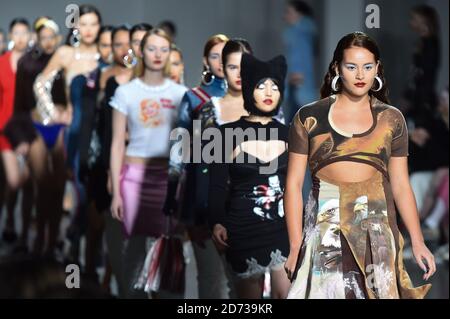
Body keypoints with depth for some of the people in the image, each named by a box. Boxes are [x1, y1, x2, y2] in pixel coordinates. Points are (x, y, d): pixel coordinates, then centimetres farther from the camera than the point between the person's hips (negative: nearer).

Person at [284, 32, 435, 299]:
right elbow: (294, 184, 1)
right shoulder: (309, 117, 1)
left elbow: (401, 186, 9)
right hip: (325, 229, -1)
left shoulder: (391, 119, 6)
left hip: (377, 230, 2)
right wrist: (296, 246, -4)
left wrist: (418, 243, 2)